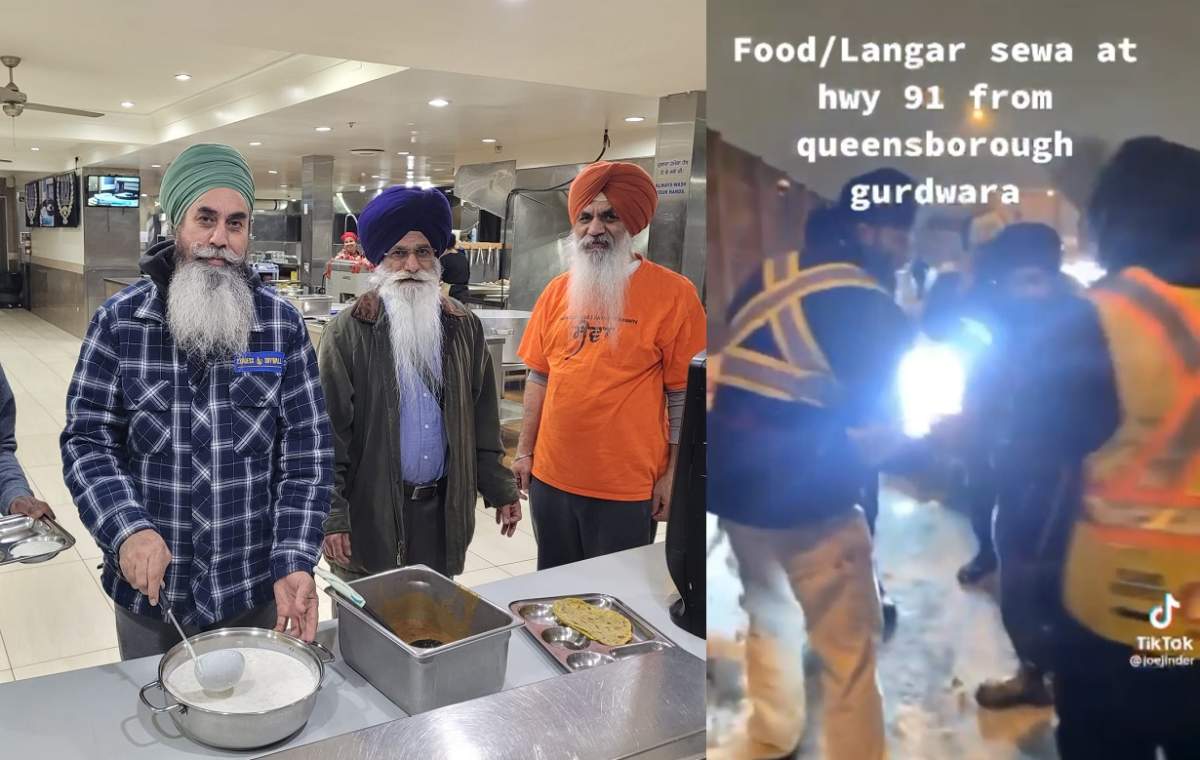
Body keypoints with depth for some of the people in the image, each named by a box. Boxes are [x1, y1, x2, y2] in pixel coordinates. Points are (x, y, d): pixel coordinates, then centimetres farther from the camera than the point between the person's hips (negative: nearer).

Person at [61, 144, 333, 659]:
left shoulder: (283, 324, -5)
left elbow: (307, 450, -7)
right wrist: (127, 530, -23)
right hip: (149, 591, 0)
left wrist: (295, 561, -17)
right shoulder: (118, 321, -4)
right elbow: (88, 442, -5)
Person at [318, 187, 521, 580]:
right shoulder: (348, 332, -7)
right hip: (369, 511, -3)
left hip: (443, 509, 3)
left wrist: (500, 490, 8)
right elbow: (330, 432, -9)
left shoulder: (464, 327, 5)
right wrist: (332, 515, -12)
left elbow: (483, 419, 9)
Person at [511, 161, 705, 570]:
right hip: (550, 476, 5)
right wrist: (525, 451, 10)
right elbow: (539, 377, 11)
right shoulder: (558, 290, 4)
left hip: (627, 488, -4)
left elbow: (684, 395, -8)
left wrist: (673, 475, -8)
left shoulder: (673, 293, -10)